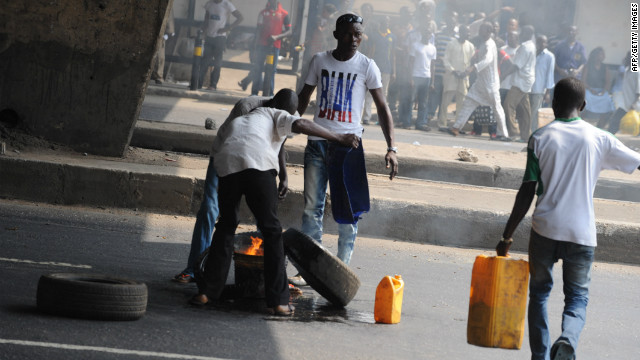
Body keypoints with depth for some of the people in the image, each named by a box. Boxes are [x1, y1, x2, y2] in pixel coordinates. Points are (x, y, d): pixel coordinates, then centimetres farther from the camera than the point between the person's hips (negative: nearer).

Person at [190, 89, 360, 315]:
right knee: (271, 231, 4)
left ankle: (206, 292, 18)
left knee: (226, 227, 20)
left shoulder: (231, 122, 41)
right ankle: (277, 301, 1)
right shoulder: (277, 116, 26)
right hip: (258, 163, -4)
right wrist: (339, 139, 6)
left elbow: (216, 148, 35)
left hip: (227, 166, 4)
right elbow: (300, 125, 6)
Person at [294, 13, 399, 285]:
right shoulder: (319, 61, 6)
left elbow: (382, 107, -3)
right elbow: (304, 97, 18)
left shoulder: (366, 66, -2)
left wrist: (391, 147, -12)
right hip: (317, 142, 3)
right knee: (312, 207, 2)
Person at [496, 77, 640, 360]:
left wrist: (507, 237, 2)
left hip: (545, 230, 0)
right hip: (582, 233, 0)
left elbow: (527, 192, -3)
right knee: (577, 297, 9)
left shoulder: (541, 138, -1)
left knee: (539, 292, 17)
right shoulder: (599, 139, 1)